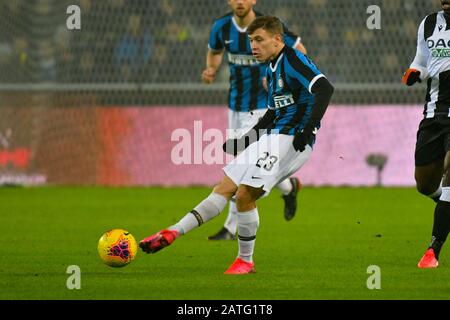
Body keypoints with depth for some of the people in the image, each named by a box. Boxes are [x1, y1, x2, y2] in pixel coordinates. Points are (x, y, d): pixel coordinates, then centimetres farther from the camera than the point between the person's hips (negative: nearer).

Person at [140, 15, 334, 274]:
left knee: (244, 195, -15)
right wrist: (242, 141, 25)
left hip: (291, 141, -10)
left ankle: (246, 261, -2)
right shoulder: (273, 68, 20)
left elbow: (325, 89, -24)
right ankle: (173, 233, 0)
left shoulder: (294, 61, -10)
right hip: (272, 137, 10)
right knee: (225, 188, 3)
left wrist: (308, 128, -31)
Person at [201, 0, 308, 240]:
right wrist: (211, 70, -3)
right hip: (236, 106, 5)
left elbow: (299, 50, -2)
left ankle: (231, 228, 0)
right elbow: (214, 51, 19)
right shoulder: (222, 27, -3)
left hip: (264, 106, -5)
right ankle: (289, 187, 39)